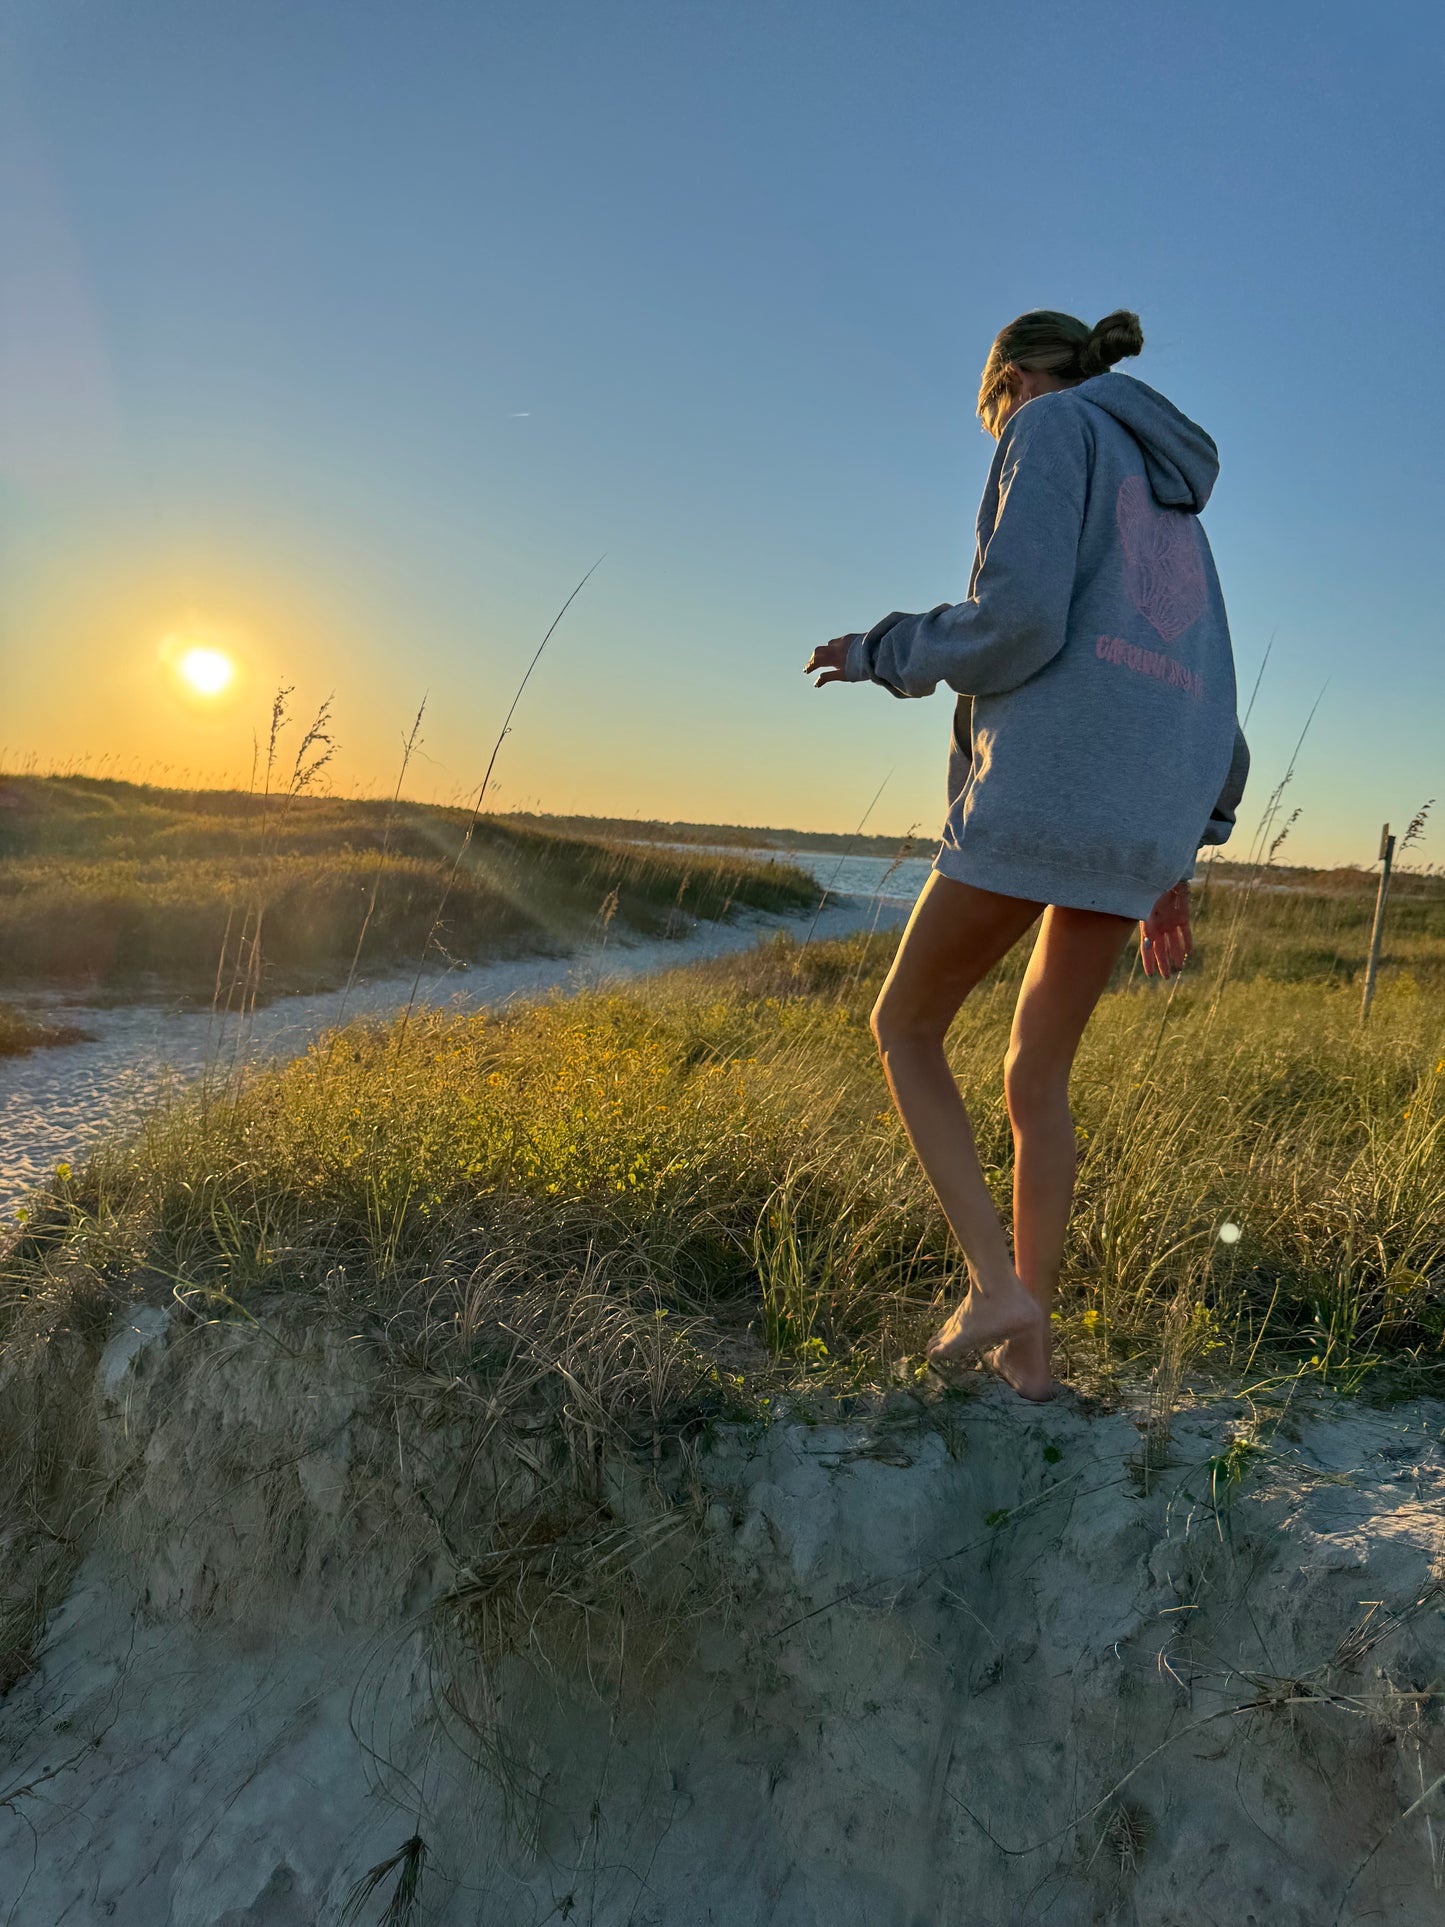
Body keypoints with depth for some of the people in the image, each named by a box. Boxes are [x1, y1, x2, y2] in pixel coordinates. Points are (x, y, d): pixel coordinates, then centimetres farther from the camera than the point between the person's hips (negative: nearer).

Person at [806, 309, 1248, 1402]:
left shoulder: (1054, 428, 4)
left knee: (905, 1028, 10)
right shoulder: (1174, 513, 28)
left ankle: (997, 1285, -1)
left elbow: (1017, 619, -13)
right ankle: (1029, 1350, 17)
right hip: (1143, 820, 8)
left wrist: (887, 654, 5)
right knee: (1038, 1076, 15)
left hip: (1044, 794, -8)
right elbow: (1209, 707, 23)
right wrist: (1176, 862, 24)